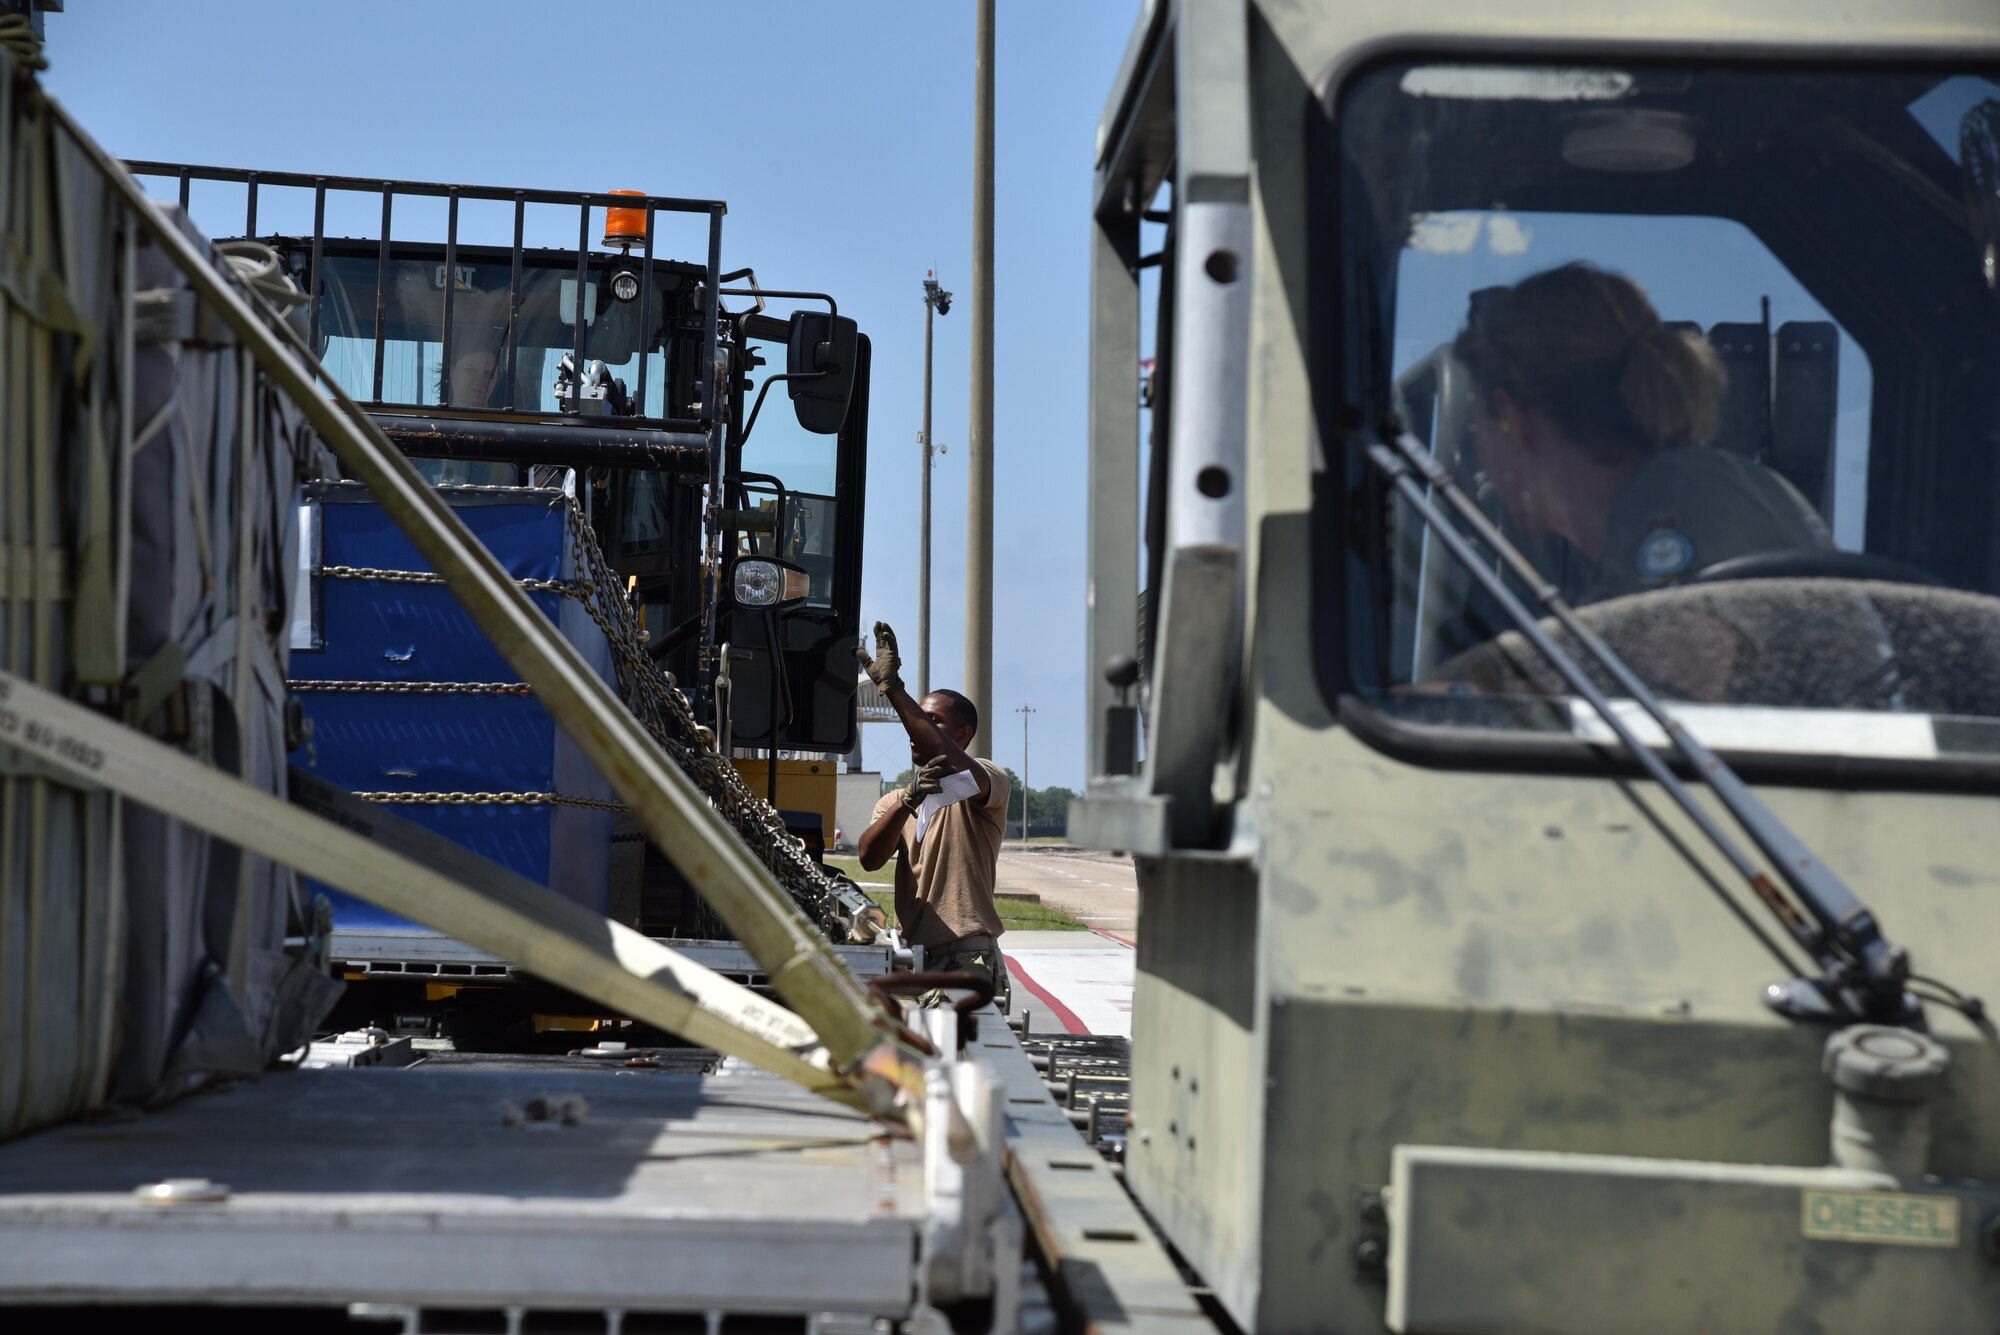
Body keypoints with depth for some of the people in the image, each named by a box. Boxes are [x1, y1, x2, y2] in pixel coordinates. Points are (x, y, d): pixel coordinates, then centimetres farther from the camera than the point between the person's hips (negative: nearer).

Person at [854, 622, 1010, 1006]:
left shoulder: (987, 781, 3)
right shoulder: (894, 801, 21)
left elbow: (953, 765, -22)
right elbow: (869, 858, 0)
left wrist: (892, 687, -25)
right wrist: (908, 801, -19)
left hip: (966, 960, -6)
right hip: (911, 959, 6)